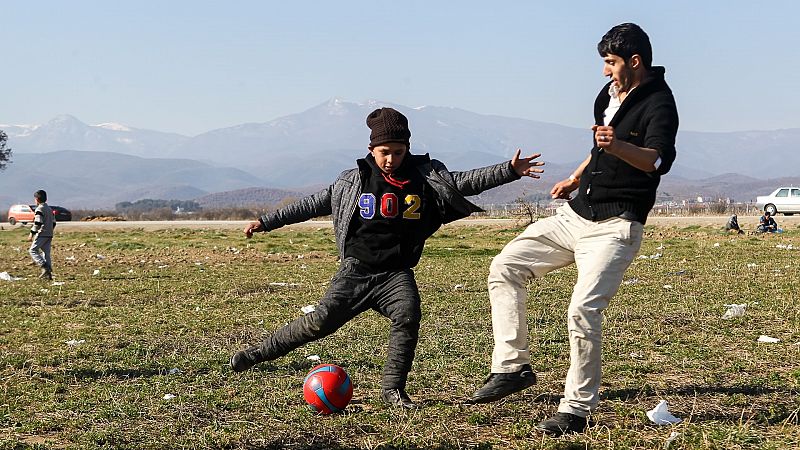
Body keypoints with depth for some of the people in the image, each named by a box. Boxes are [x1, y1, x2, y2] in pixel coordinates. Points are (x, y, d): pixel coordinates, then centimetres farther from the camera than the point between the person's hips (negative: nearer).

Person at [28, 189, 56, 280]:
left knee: (32, 250, -4)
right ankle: (48, 273, 2)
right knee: (46, 253, 8)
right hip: (49, 235, 8)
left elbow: (37, 223, -17)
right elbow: (53, 223, 20)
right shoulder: (49, 209, 17)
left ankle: (44, 267, -20)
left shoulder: (39, 209, -9)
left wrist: (32, 233, -13)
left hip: (41, 234, -8)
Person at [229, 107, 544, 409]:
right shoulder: (353, 180, 3)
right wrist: (267, 222, 8)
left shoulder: (426, 176, 4)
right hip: (356, 270, -1)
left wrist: (509, 171, -11)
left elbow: (462, 183, 0)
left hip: (397, 273, 1)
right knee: (321, 321, -12)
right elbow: (314, 204, 9)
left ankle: (393, 389, -13)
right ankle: (259, 352, 3)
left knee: (408, 316, -25)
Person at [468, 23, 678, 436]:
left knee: (582, 310, -21)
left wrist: (619, 146, -53)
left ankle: (577, 410, -9)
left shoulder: (658, 103, -15)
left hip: (615, 227, -9)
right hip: (576, 215, 9)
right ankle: (512, 367, 7)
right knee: (505, 267, 6)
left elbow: (659, 160, -35)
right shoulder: (610, 93, 11)